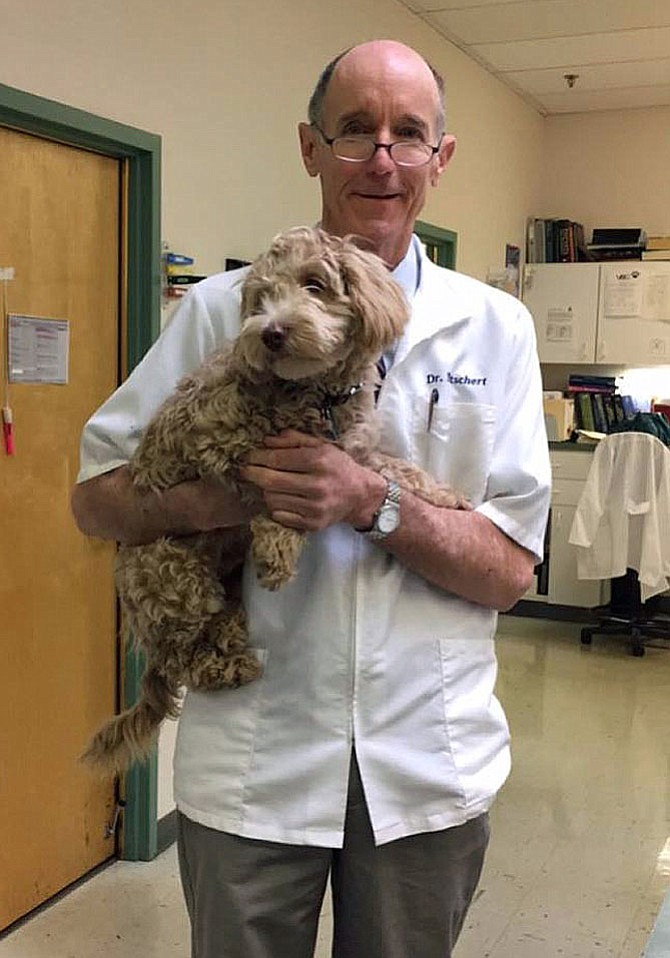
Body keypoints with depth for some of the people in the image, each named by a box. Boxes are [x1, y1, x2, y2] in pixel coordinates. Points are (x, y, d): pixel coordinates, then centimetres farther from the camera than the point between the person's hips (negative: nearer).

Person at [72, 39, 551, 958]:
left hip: (430, 765, 1)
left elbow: (513, 566, -4)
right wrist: (199, 502, -20)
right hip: (251, 759, -1)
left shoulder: (495, 327, -1)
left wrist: (374, 505, -20)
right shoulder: (221, 308, -2)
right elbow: (95, 494, 0)